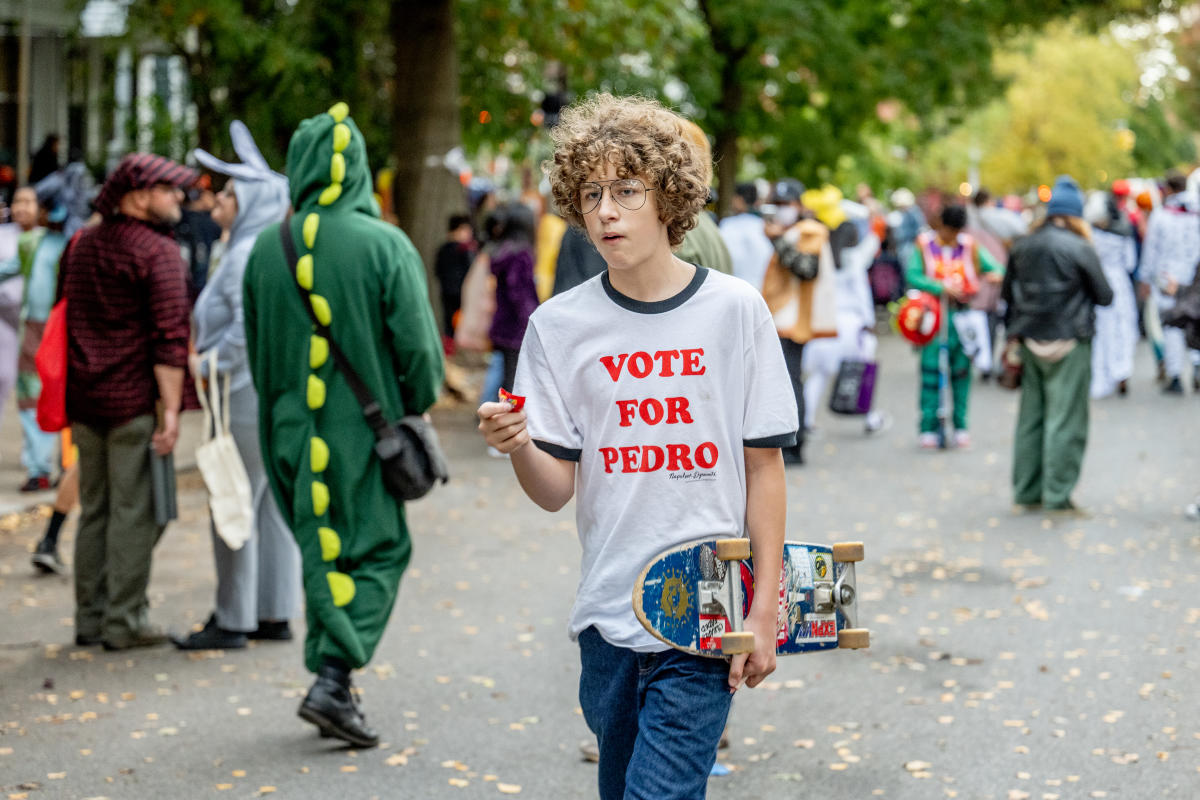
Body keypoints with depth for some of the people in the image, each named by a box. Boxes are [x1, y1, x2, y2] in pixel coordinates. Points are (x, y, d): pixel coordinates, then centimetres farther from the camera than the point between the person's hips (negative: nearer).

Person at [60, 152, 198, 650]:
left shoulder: (81, 245, 13)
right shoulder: (158, 252, -11)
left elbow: (62, 317, 20)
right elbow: (170, 334, -18)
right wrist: (171, 408, -18)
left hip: (83, 399, 7)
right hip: (135, 401, -7)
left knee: (94, 509, 14)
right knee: (133, 512, -1)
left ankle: (89, 618, 18)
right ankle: (124, 622, 2)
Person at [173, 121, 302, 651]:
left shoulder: (249, 255, -16)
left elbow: (250, 328, -26)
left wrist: (207, 366, -15)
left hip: (249, 394, -10)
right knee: (273, 504, 12)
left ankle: (233, 621, 2)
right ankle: (276, 613, 17)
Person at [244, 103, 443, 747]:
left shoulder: (266, 248, 0)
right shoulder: (384, 245, -12)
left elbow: (256, 349, 9)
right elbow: (419, 346, -11)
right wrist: (416, 406, 7)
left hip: (292, 429, 4)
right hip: (361, 428, -4)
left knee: (321, 550, 16)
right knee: (378, 551, 6)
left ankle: (334, 685, 19)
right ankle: (332, 680, -7)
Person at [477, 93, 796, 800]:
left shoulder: (734, 309, -2)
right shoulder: (560, 324, 2)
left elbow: (764, 468, 1)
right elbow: (557, 491, 1)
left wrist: (765, 610, -3)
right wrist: (518, 447, -21)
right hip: (608, 611, 3)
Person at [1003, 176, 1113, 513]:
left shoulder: (1022, 247, 5)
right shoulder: (1080, 248, -11)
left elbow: (1007, 292, 14)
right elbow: (1104, 295, -5)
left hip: (1031, 342, 6)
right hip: (1069, 345, -5)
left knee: (1030, 417, 12)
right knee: (1065, 419, -1)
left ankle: (1026, 491, 17)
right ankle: (1057, 494, -1)